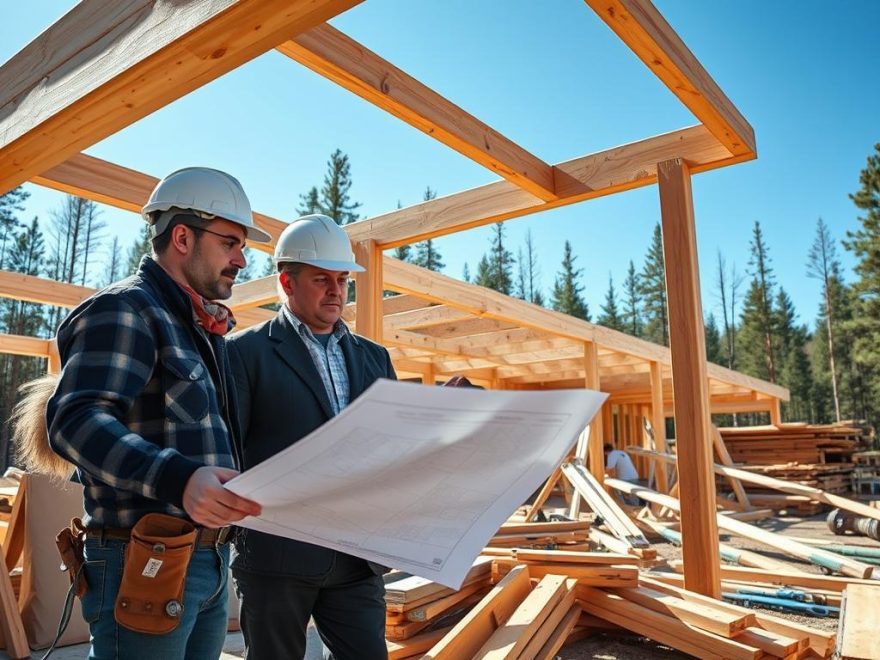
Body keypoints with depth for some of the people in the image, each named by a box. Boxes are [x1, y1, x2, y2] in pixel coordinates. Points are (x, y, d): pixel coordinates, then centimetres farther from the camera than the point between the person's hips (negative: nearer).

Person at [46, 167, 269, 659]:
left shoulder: (204, 327, 17)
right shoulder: (125, 310, -11)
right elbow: (74, 420, -26)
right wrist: (177, 479, -39)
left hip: (210, 559, 9)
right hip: (147, 561, -9)